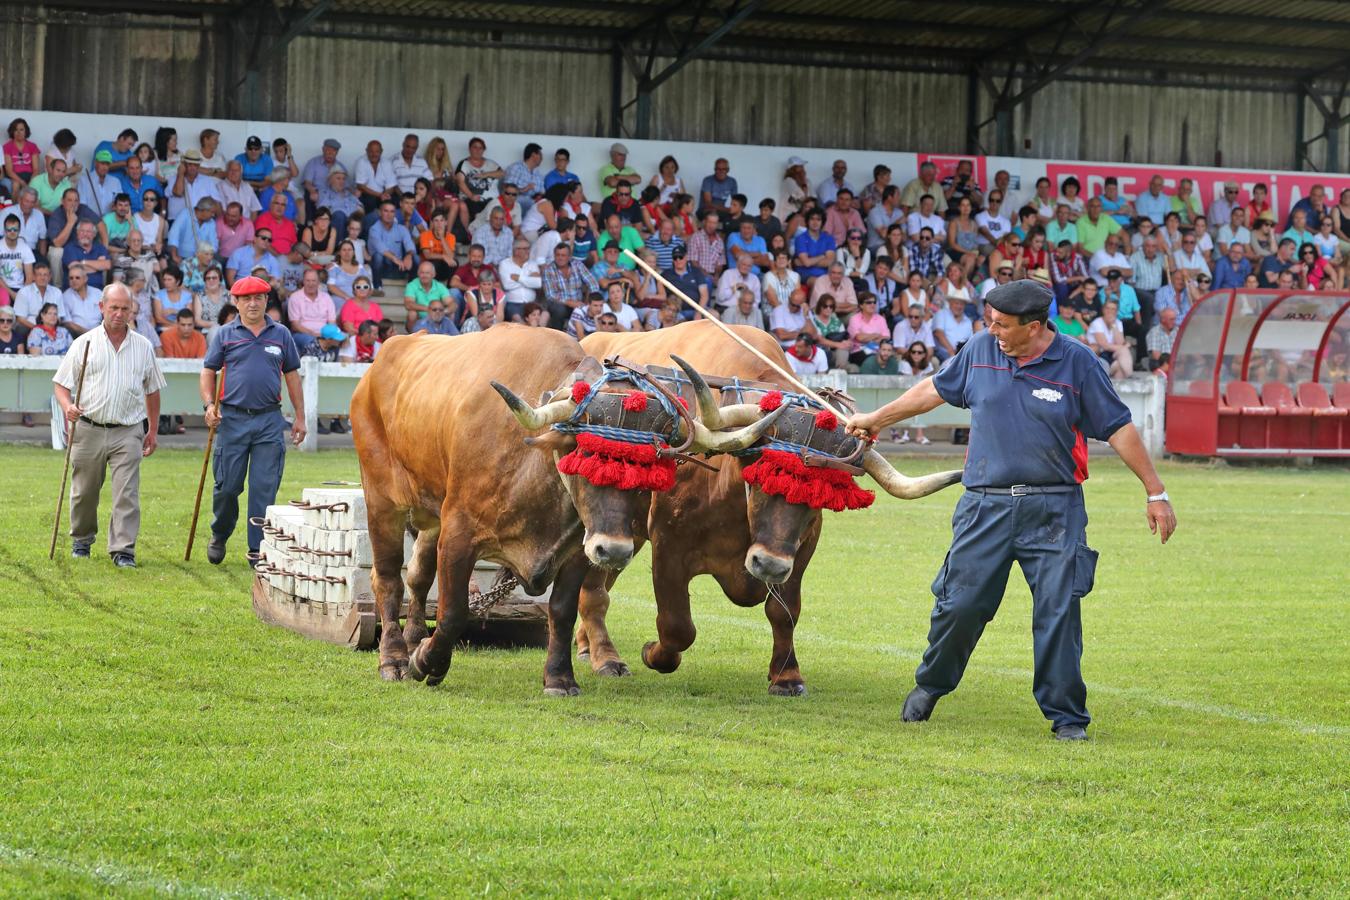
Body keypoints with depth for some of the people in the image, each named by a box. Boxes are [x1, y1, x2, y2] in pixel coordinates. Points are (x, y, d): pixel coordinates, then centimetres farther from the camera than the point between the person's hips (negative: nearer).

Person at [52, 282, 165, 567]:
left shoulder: (143, 347, 8)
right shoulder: (84, 343, 3)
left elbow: (152, 391, 17)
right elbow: (61, 384, 4)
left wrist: (153, 431, 15)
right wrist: (67, 407, -17)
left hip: (128, 433, 0)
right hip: (88, 431, 0)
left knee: (127, 493, -10)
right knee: (84, 492, 10)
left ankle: (123, 549, -9)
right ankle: (81, 540, 30)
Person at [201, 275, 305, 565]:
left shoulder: (281, 334, 10)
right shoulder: (225, 335, 6)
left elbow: (292, 376, 14)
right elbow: (208, 371, 8)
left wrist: (300, 418, 10)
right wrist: (209, 404, -8)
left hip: (270, 421, 1)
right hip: (233, 419, -1)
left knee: (264, 488, -2)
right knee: (227, 486, 3)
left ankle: (257, 549, 4)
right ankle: (219, 537, 26)